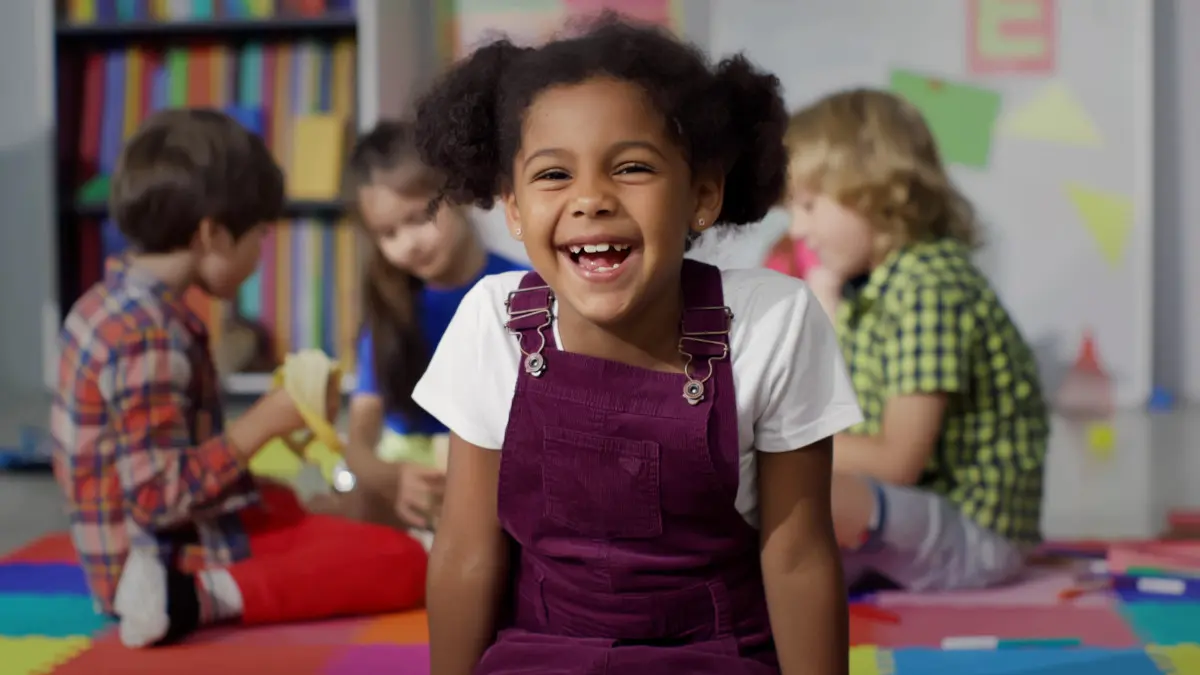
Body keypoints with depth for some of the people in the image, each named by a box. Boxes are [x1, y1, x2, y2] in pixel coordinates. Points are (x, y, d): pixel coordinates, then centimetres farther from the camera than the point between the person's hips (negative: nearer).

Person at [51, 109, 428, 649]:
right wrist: (264, 422, -20)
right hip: (172, 557, -10)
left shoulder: (109, 303, 6)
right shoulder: (152, 339, -23)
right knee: (402, 563, -15)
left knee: (290, 502, 37)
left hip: (136, 546, 10)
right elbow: (160, 497, -27)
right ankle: (192, 596, -23)